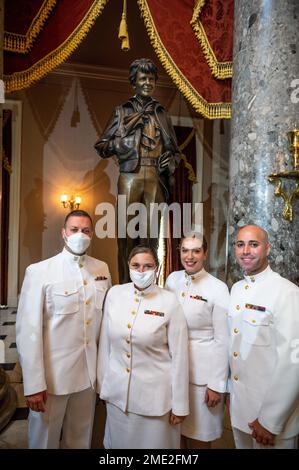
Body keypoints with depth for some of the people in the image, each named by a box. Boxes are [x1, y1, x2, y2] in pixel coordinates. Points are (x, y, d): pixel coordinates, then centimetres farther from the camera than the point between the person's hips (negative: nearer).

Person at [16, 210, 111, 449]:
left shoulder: (102, 269, 3)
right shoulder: (39, 271, -11)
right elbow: (28, 330, -13)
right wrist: (34, 384, -14)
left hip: (89, 373, 4)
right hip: (53, 374, -3)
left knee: (81, 439, 19)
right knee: (45, 439, 15)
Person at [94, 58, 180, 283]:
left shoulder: (162, 114, 21)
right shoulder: (122, 111, 16)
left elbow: (175, 150, 22)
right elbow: (101, 146, 12)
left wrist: (170, 160, 0)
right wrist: (120, 142, -8)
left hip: (155, 178, 2)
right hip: (130, 177, -1)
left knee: (151, 232, -3)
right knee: (127, 233, -6)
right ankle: (126, 286, 0)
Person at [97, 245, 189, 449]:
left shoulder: (170, 301, -13)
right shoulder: (114, 294, -3)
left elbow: (179, 355, -9)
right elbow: (105, 342, 5)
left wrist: (180, 405, -5)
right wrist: (103, 383, 8)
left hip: (155, 394, -3)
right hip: (117, 392, 3)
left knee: (155, 442, 14)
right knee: (118, 442, 20)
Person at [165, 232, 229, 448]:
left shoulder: (218, 288, -15)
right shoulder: (172, 279, 0)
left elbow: (223, 341, -11)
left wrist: (217, 385, -10)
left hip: (202, 371, -4)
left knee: (198, 437, 11)